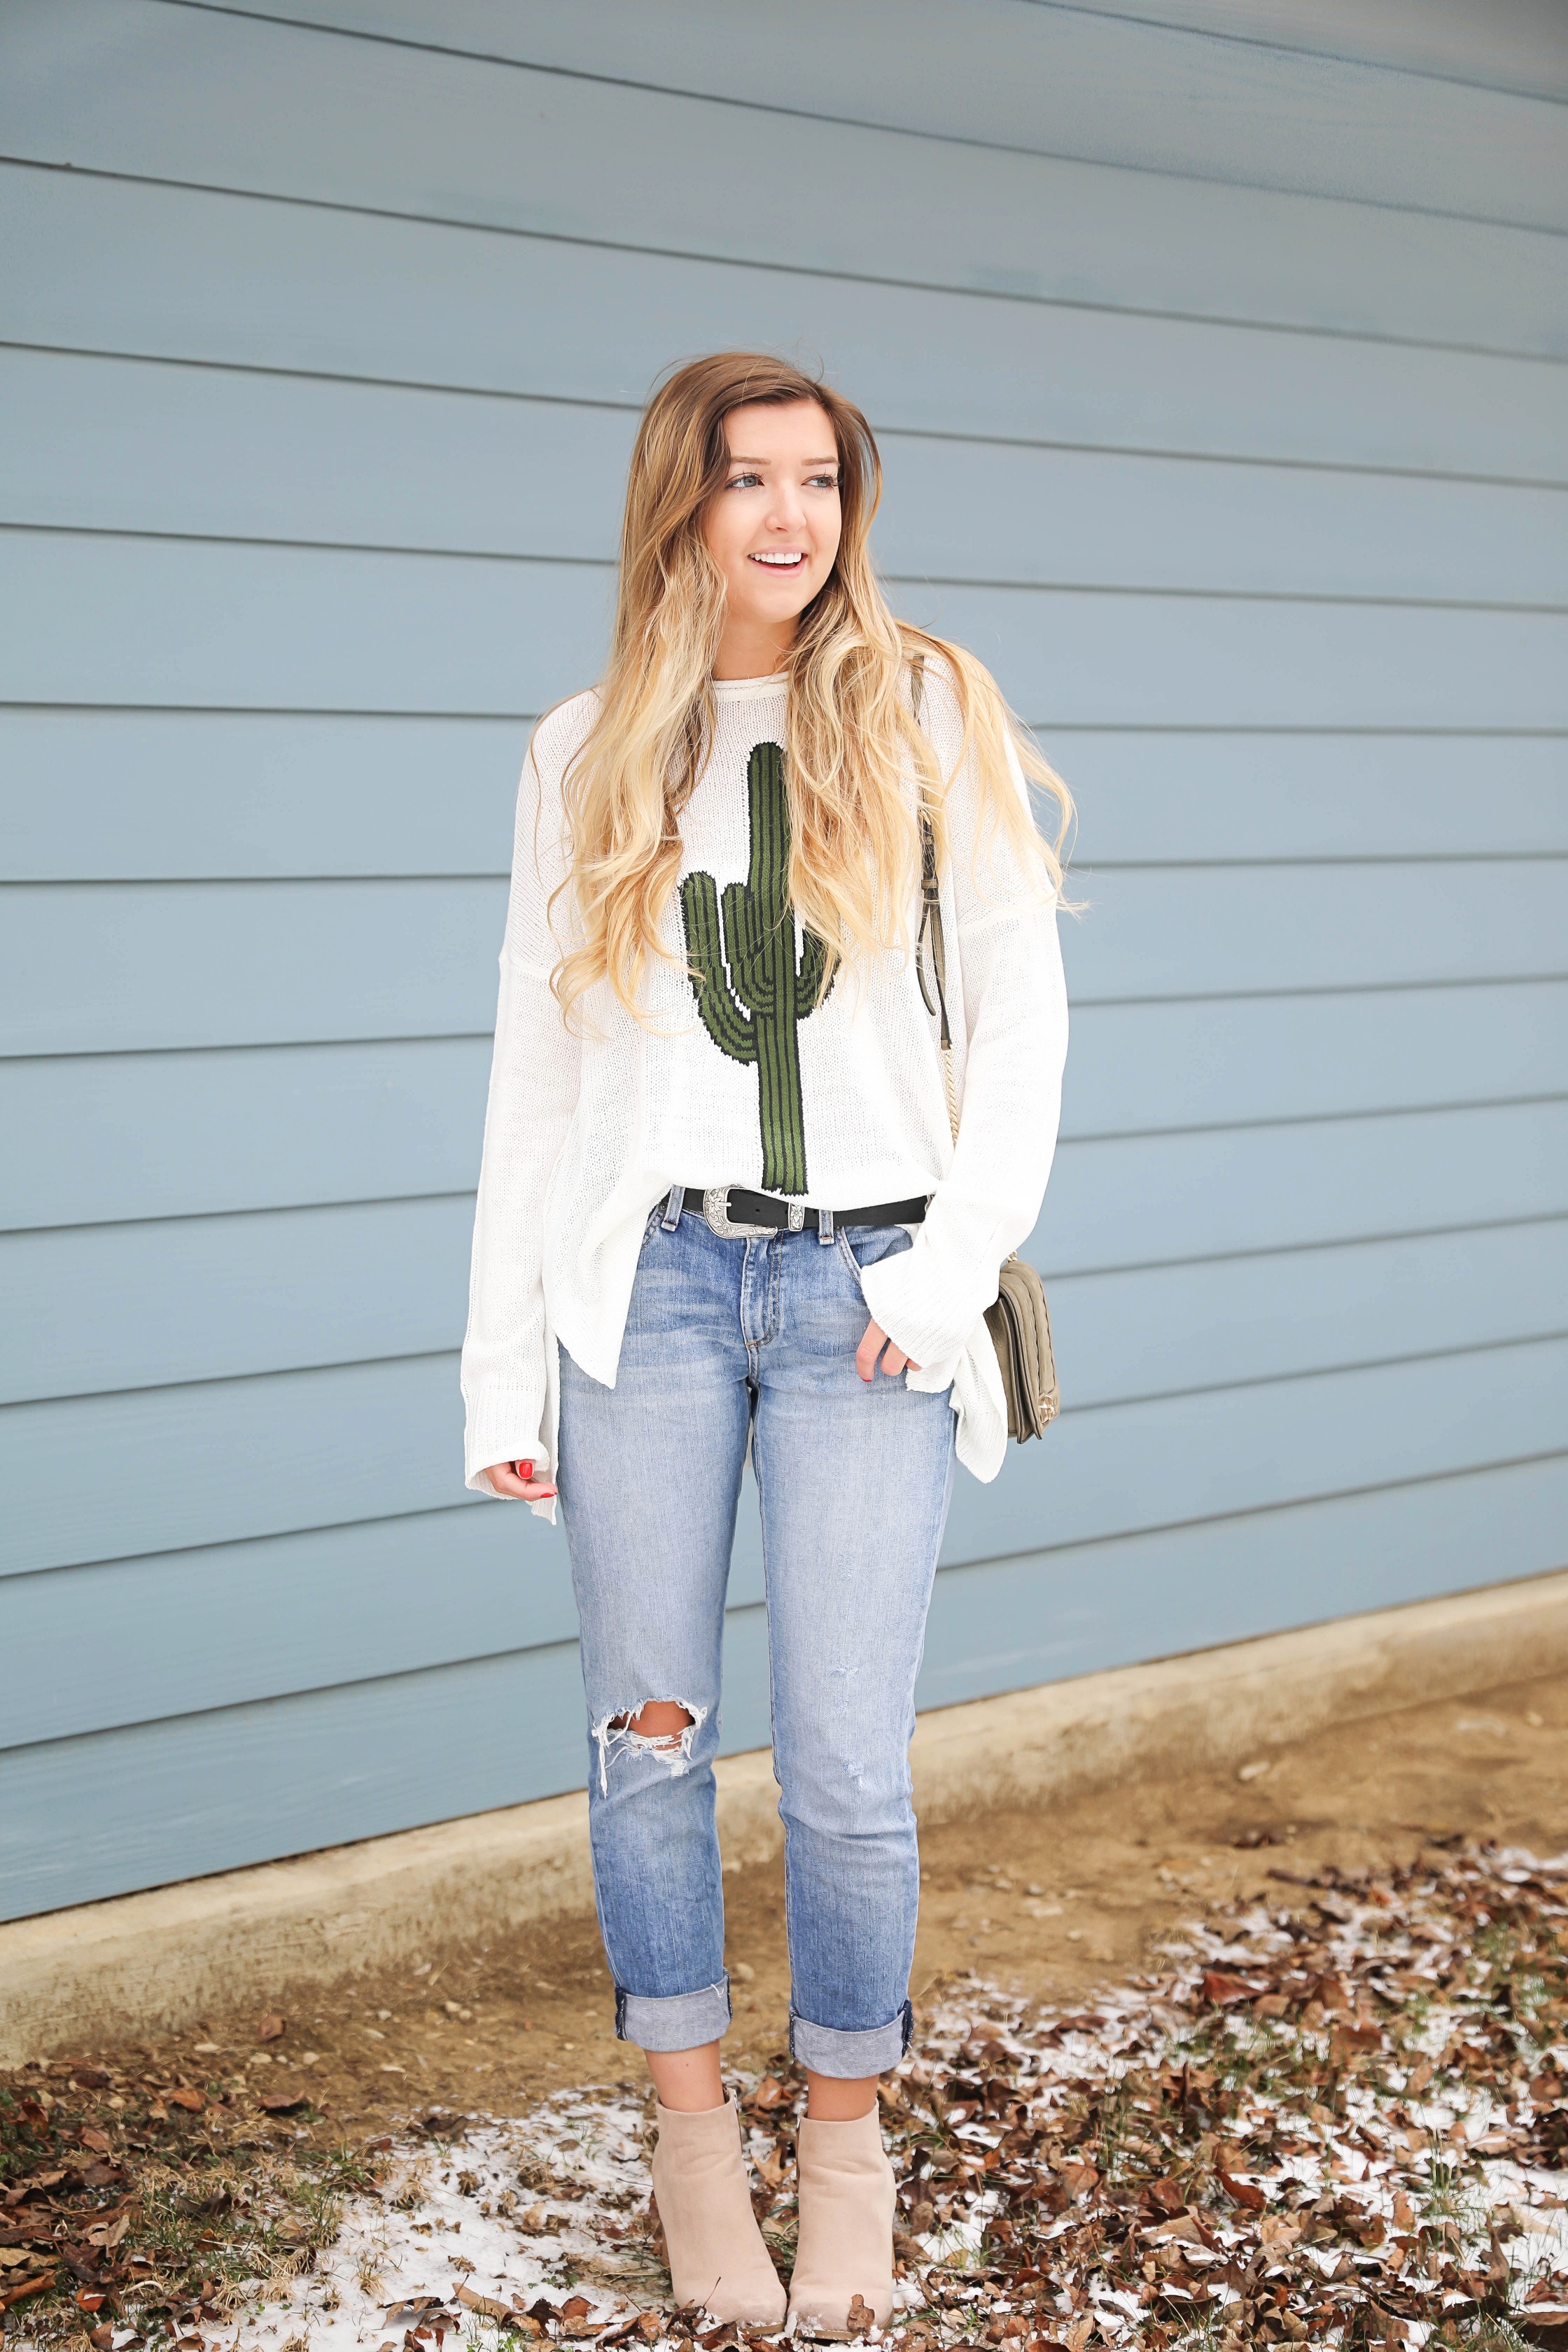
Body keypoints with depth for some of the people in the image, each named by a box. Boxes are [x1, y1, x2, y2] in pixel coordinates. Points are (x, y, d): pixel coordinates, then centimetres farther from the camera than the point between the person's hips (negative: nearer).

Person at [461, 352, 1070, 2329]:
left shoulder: (928, 712, 5)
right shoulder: (587, 755, 9)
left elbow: (1019, 1007, 4)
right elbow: (537, 1067, 8)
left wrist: (955, 1262, -7)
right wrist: (503, 1363, 5)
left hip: (865, 1293, -1)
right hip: (648, 1281, 2)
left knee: (845, 1767, -2)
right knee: (649, 1736, 5)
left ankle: (848, 2138, 21)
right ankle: (691, 2140, 23)